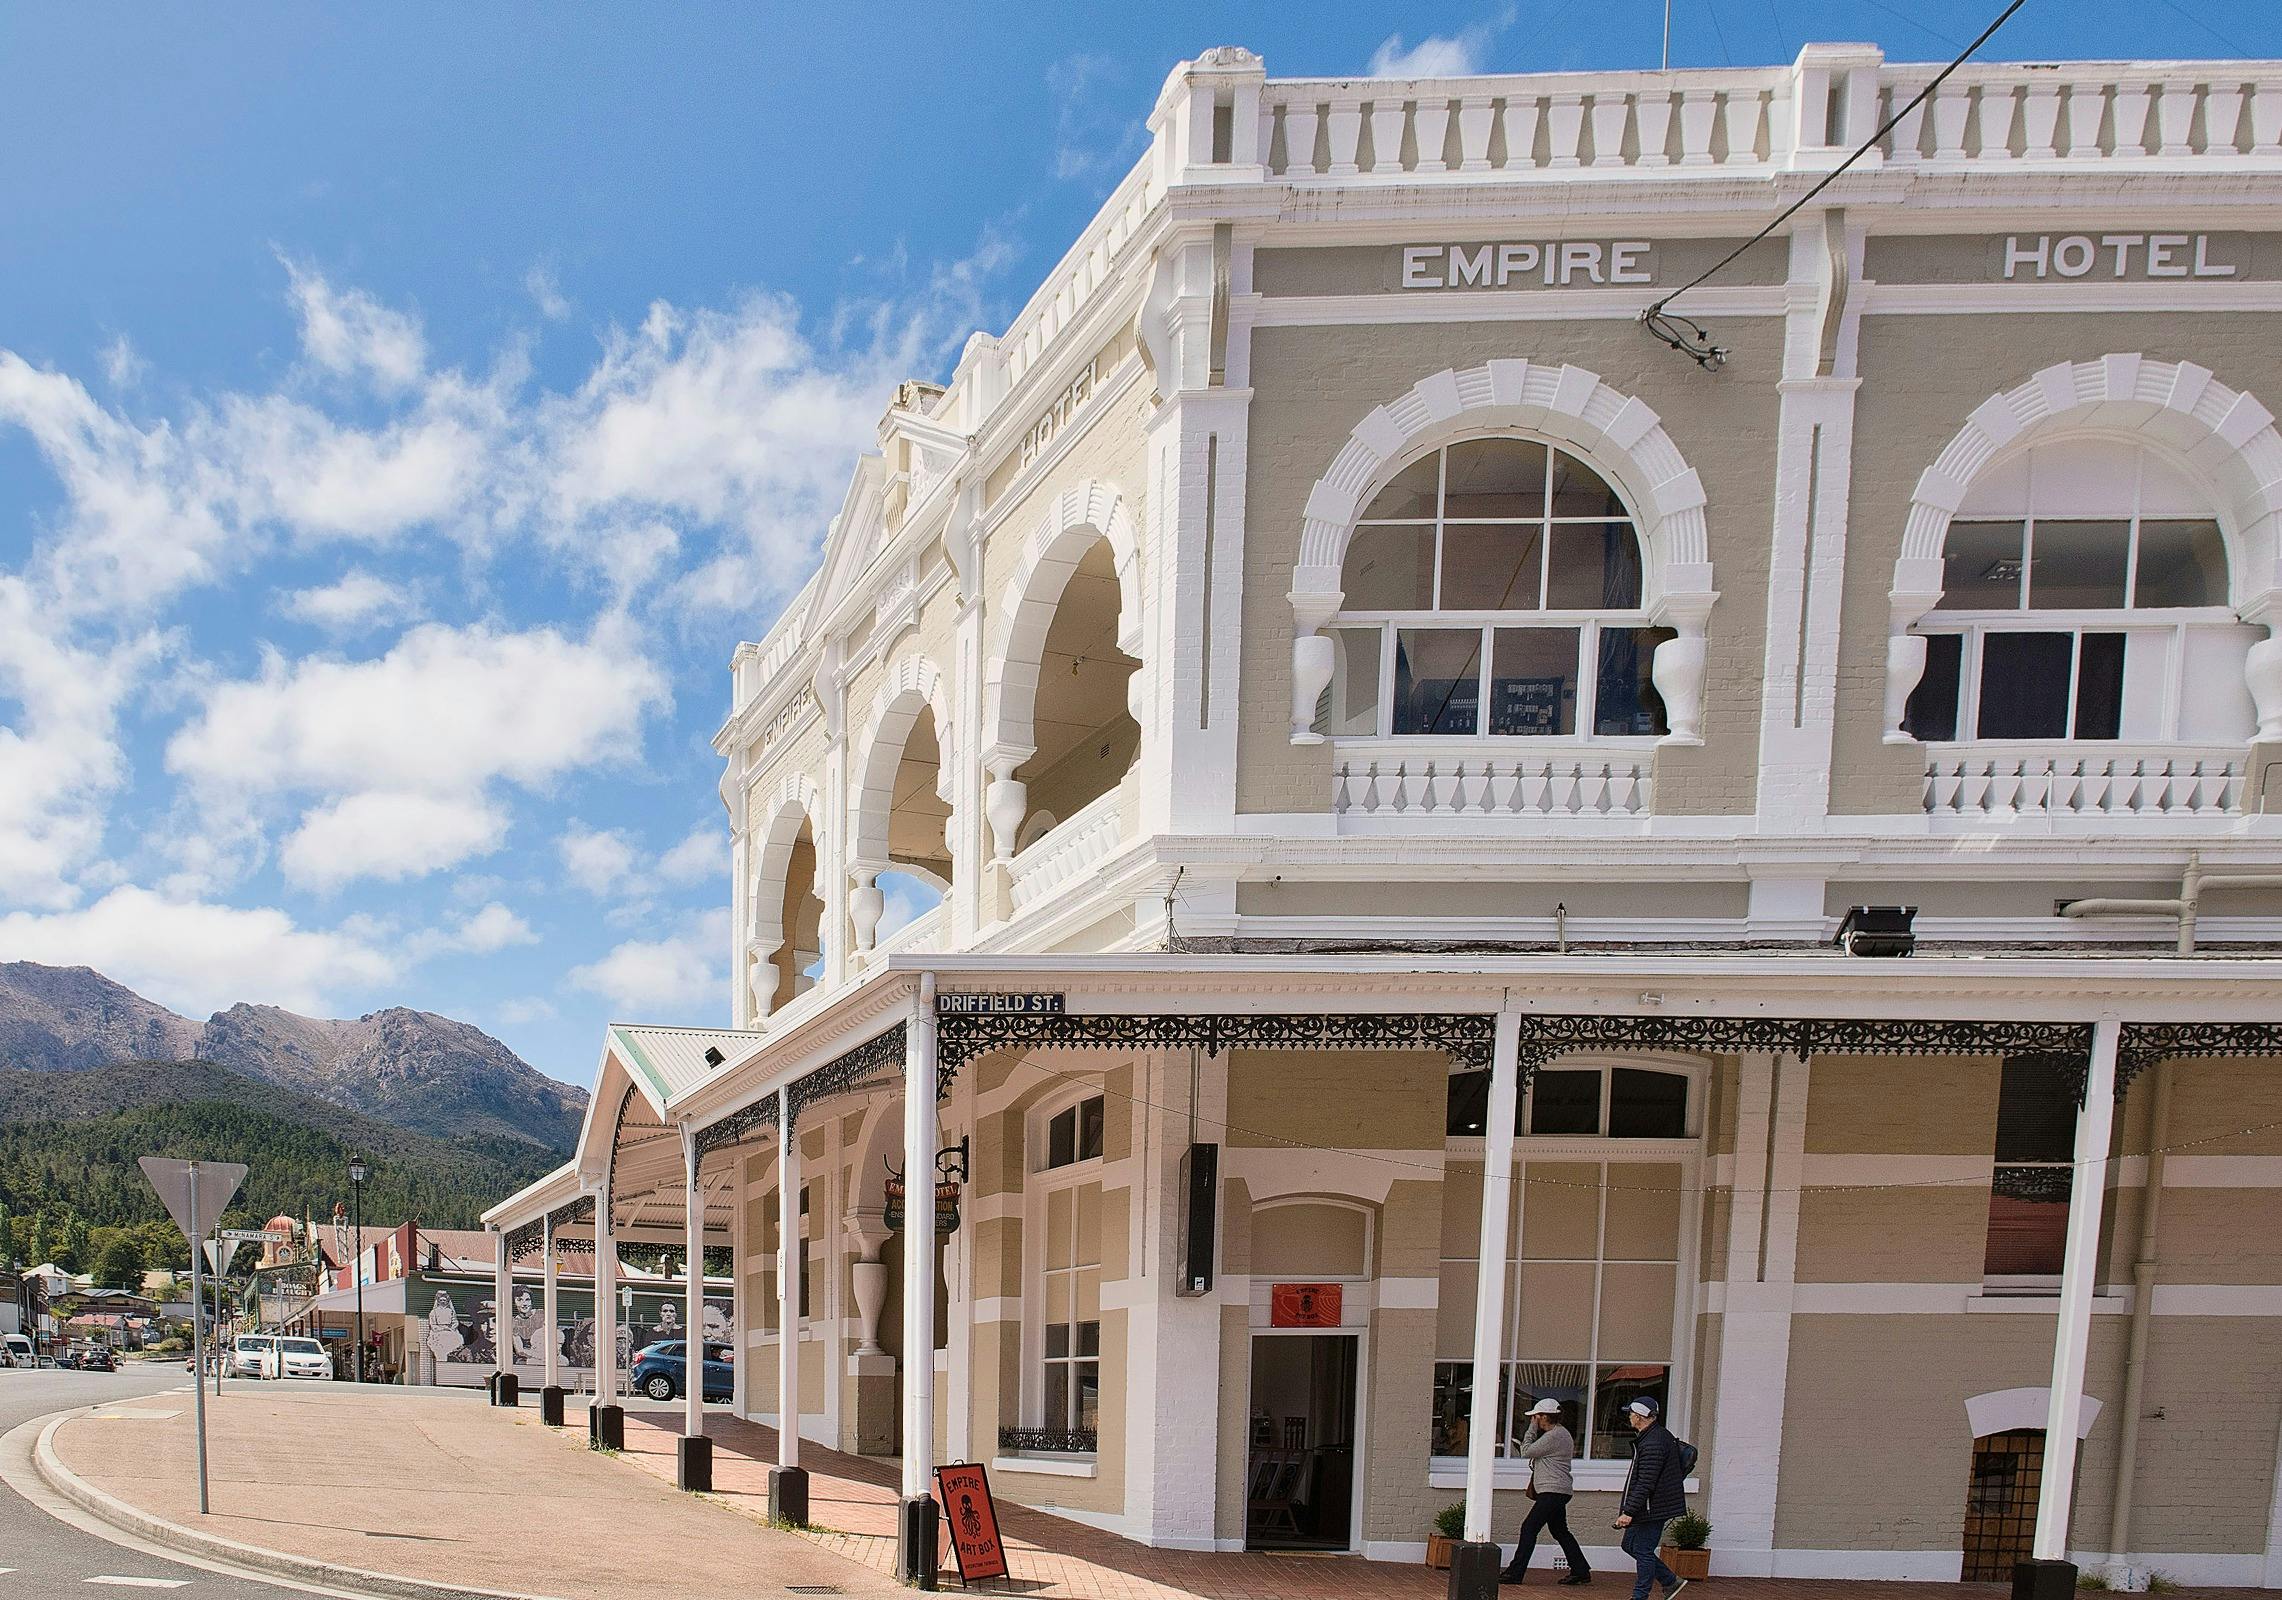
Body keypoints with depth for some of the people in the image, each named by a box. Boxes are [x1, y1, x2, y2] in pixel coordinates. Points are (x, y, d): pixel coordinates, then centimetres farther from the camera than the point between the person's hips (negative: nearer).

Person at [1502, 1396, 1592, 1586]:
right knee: (1560, 1531, 18)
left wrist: (1532, 1428, -7)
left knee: (1529, 1528, -9)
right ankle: (1581, 1571, 21)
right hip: (1559, 1492, 11)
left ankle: (1515, 1573, -9)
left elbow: (1526, 1452, -14)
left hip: (1553, 1491, -11)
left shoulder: (1554, 1436, -17)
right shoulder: (1562, 1433, 16)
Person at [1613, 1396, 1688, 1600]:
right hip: (1648, 1508, 11)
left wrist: (1629, 1511, -25)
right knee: (1631, 1545, 16)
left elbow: (1645, 1483, -26)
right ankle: (1671, 1581, 23)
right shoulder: (1660, 1435, 11)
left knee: (1643, 1552, -1)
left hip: (1652, 1509, -11)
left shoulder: (1652, 1444, -23)